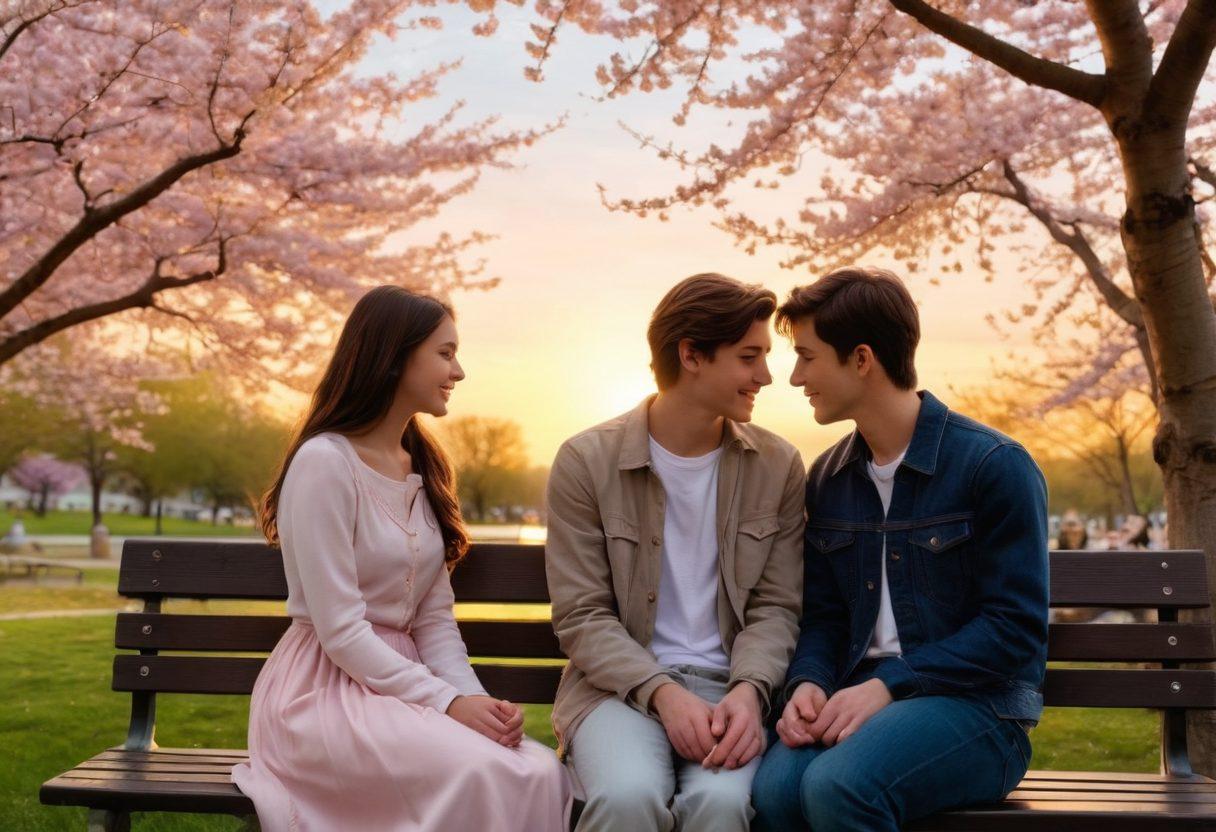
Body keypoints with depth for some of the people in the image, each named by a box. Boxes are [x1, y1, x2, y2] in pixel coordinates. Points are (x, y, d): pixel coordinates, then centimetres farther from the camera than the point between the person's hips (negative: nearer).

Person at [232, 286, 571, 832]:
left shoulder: (422, 470, 14)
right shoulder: (324, 462, -12)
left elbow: (435, 618, 8)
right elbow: (339, 630, -16)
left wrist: (474, 698, -9)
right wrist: (447, 702, -20)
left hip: (402, 680, 7)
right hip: (327, 690, -6)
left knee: (542, 772, -21)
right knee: (483, 777, -30)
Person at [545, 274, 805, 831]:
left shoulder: (777, 466, 6)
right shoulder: (587, 462, -3)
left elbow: (776, 607, 5)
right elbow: (580, 617, -5)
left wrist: (748, 690, -14)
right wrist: (662, 691, -18)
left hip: (727, 685, 2)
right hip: (620, 683, -1)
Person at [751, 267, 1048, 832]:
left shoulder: (996, 467, -7)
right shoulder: (828, 478, 12)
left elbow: (1017, 627, -10)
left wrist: (888, 685, -18)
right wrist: (808, 684, -8)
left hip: (976, 705, -4)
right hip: (861, 699, 4)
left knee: (838, 783, -33)